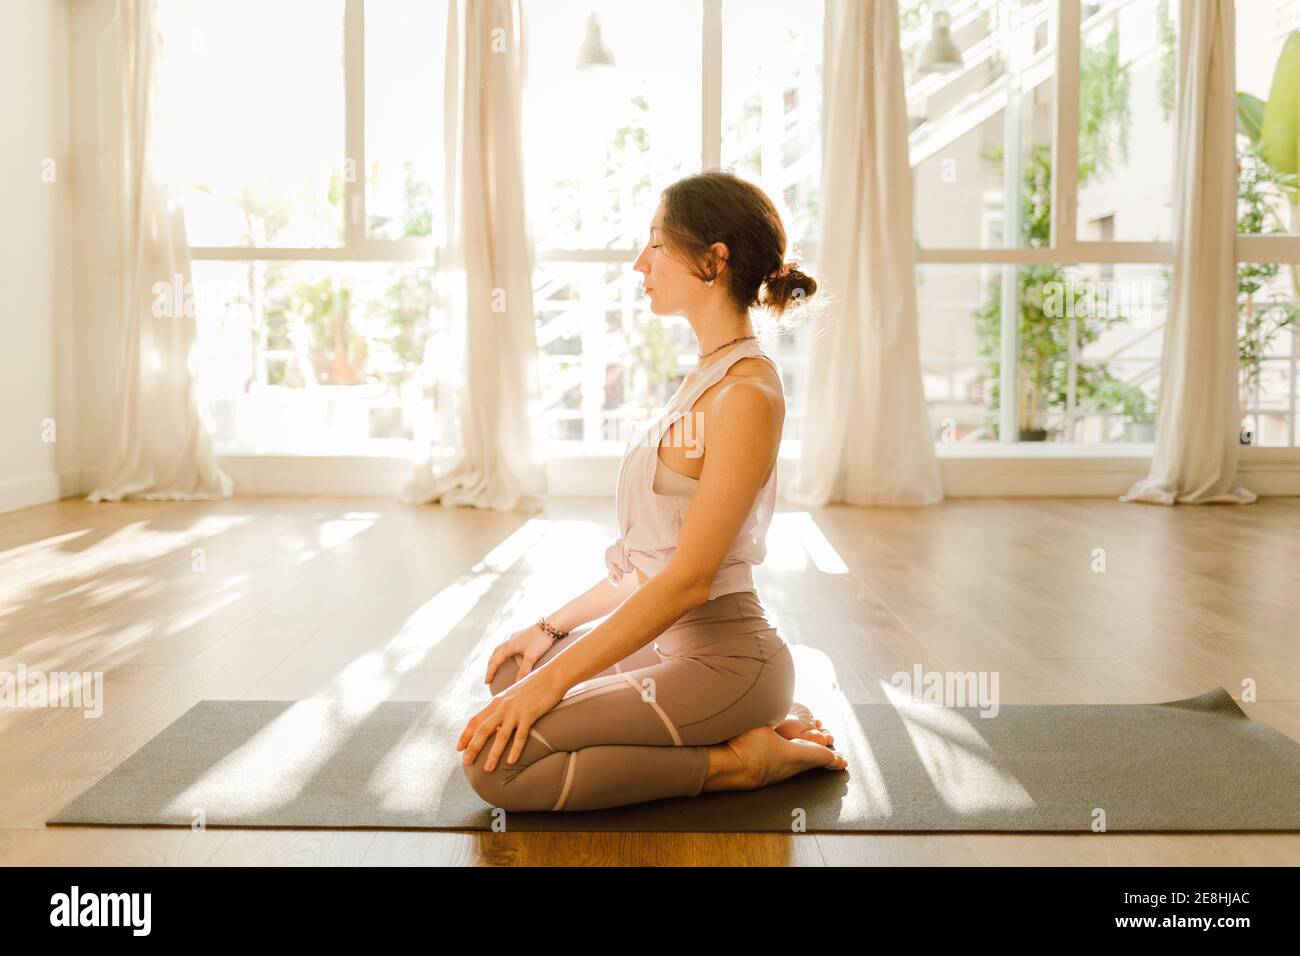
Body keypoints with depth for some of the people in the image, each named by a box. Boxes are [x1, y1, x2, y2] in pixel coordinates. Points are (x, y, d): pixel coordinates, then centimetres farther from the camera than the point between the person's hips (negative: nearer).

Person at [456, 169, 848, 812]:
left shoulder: (745, 392, -20)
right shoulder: (709, 375, 11)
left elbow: (688, 578, -23)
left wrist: (555, 680, -20)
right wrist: (553, 628, 12)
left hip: (721, 660, -10)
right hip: (674, 639, 10)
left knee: (497, 763, -15)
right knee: (510, 676, 22)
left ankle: (734, 761, -3)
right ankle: (751, 725, 14)